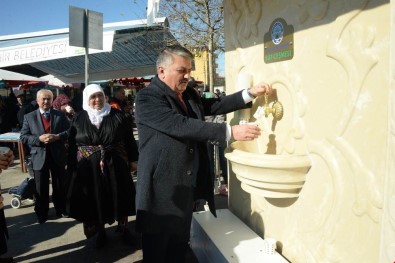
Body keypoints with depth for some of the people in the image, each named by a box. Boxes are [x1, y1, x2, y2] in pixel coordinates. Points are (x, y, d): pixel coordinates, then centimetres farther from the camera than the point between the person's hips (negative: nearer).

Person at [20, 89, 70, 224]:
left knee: (60, 186, 13)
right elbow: (23, 137, -3)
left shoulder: (60, 115, 2)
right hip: (39, 157, 0)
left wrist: (57, 136, -19)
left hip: (58, 156, 1)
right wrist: (39, 139, -18)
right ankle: (41, 215, 26)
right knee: (41, 188, 10)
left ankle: (61, 210, 32)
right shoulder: (29, 117, 1)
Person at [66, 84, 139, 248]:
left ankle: (123, 228, 29)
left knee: (119, 197, 9)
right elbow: (72, 146, 4)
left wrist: (133, 159, 1)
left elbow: (129, 139, 2)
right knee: (95, 200, 9)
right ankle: (100, 231, 29)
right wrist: (72, 167, 2)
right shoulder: (79, 119, 2)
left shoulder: (118, 116, -2)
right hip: (89, 168, 1)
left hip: (115, 165, 0)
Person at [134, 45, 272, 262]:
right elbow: (181, 126, -25)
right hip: (162, 190, -7)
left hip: (187, 187, 7)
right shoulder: (147, 97, -15)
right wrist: (230, 132, -27)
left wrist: (250, 93, -1)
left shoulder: (189, 95, 11)